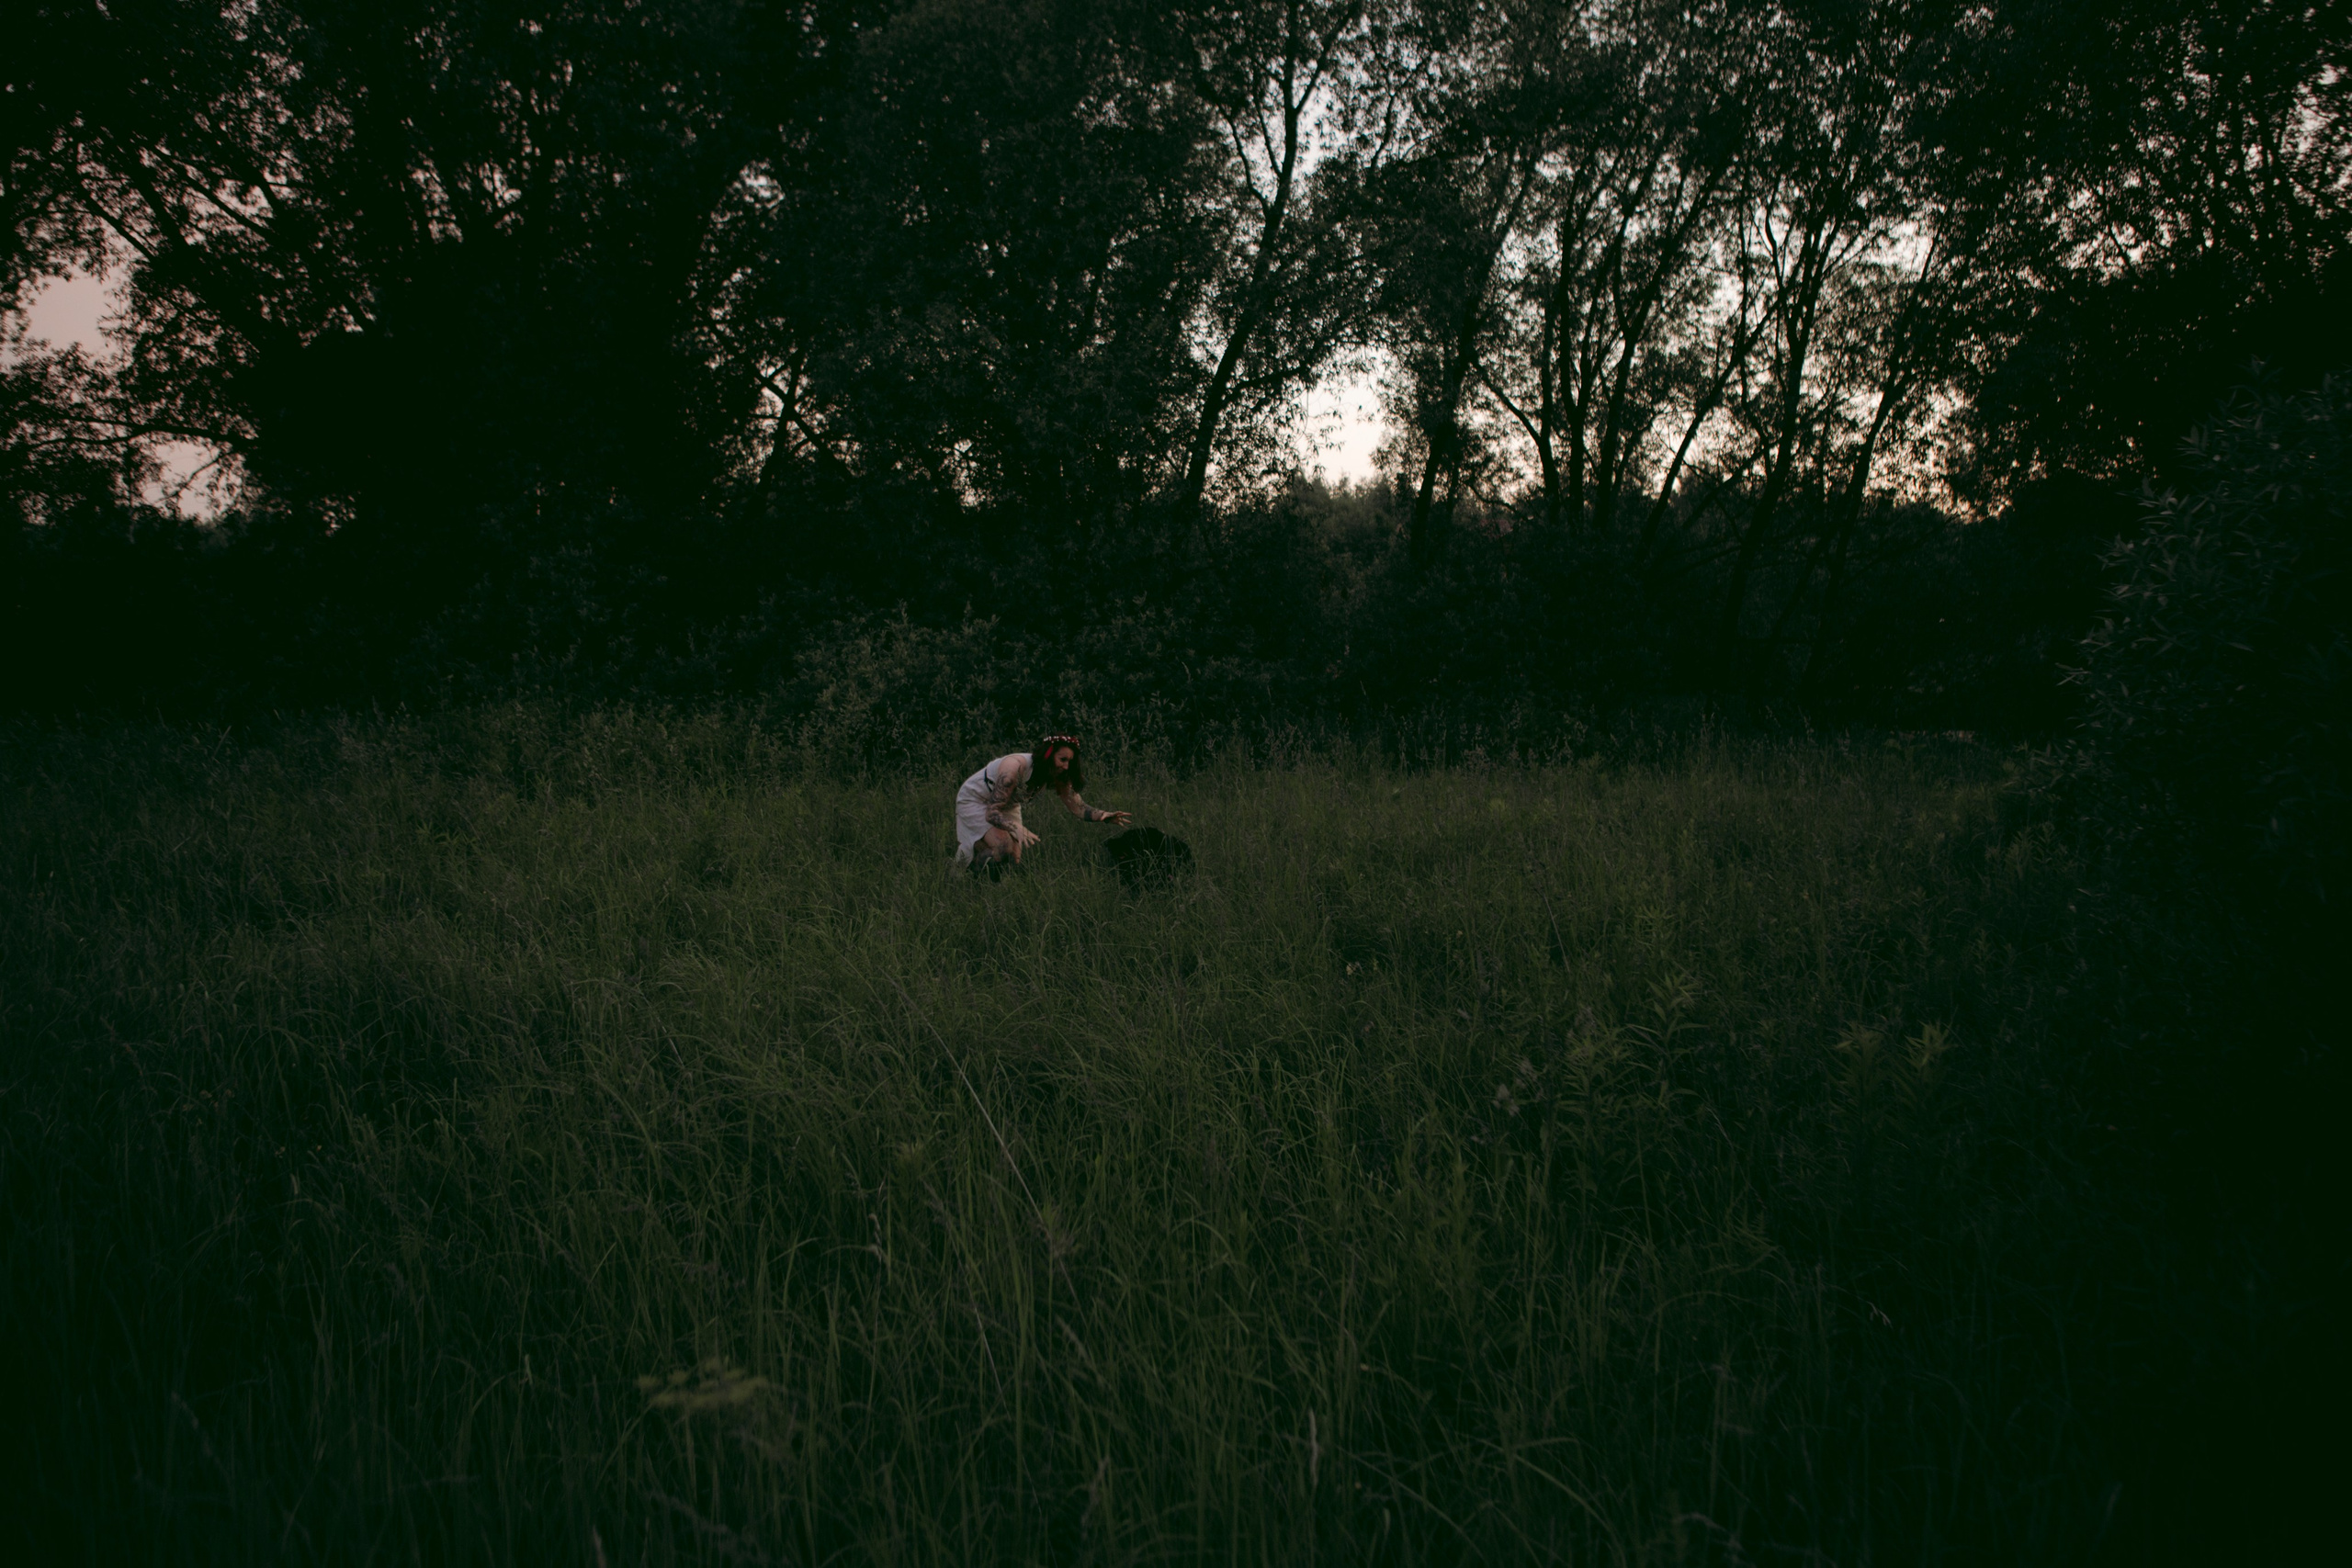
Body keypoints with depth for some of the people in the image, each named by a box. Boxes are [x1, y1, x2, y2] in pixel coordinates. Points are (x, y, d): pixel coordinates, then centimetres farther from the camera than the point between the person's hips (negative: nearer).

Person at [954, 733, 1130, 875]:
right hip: (974, 801, -7)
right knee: (1003, 847, -29)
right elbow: (992, 813, -40)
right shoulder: (1015, 767, -39)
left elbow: (1078, 807, -19)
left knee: (1014, 862, 1)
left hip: (1006, 806, 7)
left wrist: (1104, 815, -40)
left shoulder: (1058, 777, -17)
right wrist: (1017, 829, -58)